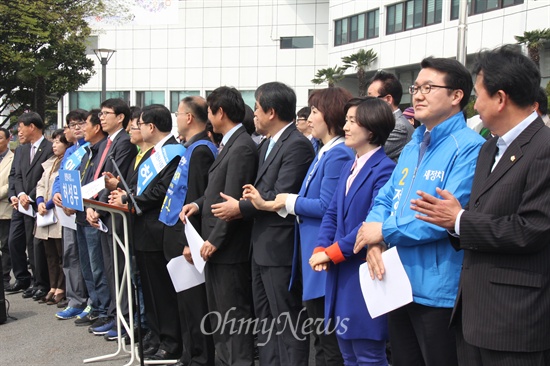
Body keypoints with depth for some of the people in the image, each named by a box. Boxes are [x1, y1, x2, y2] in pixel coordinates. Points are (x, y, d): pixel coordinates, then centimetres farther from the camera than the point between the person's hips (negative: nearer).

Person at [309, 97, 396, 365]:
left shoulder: (384, 169, -13)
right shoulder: (348, 167, 16)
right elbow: (332, 214, 14)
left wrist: (331, 253, -16)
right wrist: (320, 250, -3)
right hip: (340, 273, 9)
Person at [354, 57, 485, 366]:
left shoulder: (469, 148, -14)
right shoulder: (412, 147, 14)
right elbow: (385, 200, 13)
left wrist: (385, 230, -16)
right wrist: (375, 242, -8)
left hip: (439, 292, -8)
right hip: (398, 284, 8)